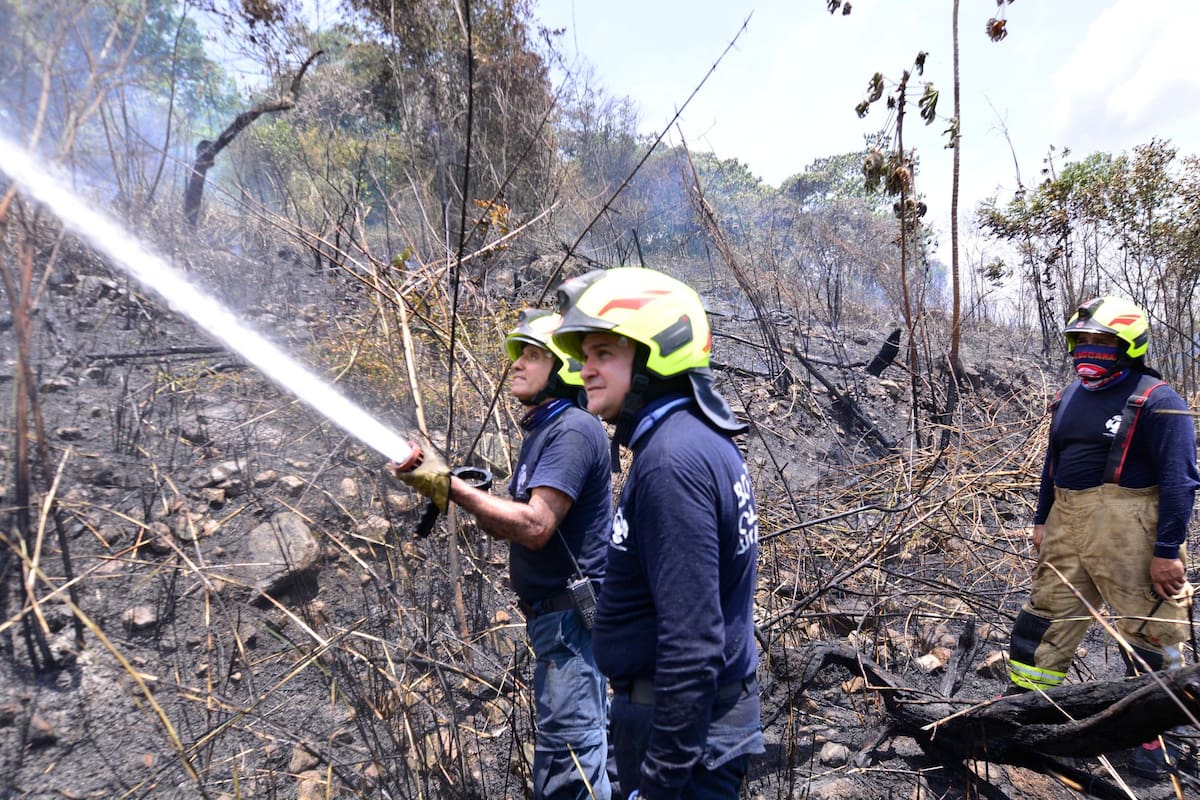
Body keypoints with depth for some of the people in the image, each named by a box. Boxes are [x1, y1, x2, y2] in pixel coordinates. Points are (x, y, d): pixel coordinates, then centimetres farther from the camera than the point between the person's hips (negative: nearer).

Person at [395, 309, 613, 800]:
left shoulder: (573, 431, -18)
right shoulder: (540, 431, 13)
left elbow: (534, 527, -27)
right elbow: (510, 526, 14)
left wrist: (453, 486, -24)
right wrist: (465, 498, -3)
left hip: (573, 615, -10)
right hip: (552, 614, 10)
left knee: (572, 744, -4)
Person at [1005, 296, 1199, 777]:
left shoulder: (1156, 402, -10)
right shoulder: (1070, 398, 12)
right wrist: (1042, 519, 18)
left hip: (1130, 534, -7)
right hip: (1068, 527, 7)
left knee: (1149, 629, 6)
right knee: (1045, 616, 13)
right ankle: (1022, 701, 26)